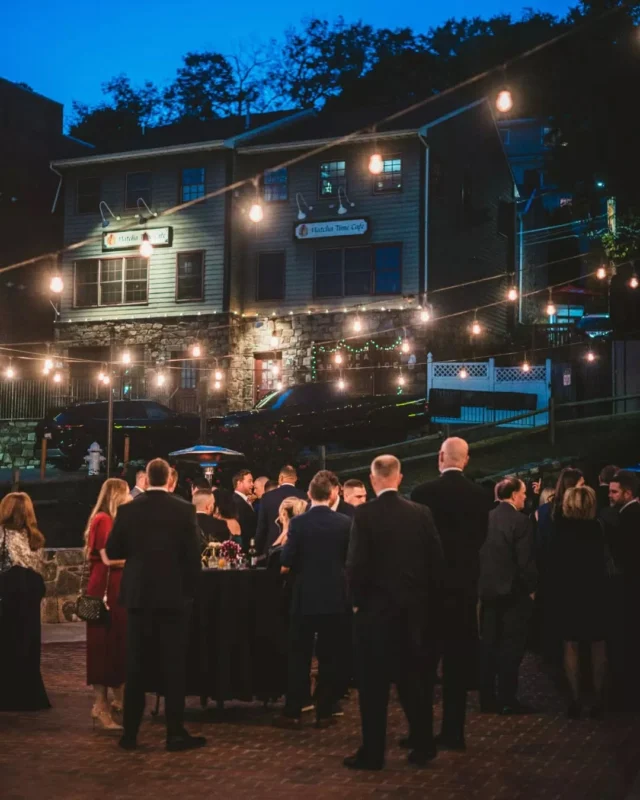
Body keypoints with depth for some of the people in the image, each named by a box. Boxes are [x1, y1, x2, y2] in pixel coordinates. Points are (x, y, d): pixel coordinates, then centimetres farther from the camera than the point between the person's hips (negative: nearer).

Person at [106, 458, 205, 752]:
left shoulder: (127, 510, -2)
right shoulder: (184, 510, -7)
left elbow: (112, 551, 5)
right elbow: (193, 555, -8)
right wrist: (190, 590, 5)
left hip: (138, 595, 2)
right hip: (173, 596, -2)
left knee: (136, 667, 8)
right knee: (173, 666, 3)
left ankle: (130, 733, 11)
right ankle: (175, 733, 5)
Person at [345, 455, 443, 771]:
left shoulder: (365, 513, -12)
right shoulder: (421, 512, -1)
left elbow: (356, 563, -15)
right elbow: (436, 560, 1)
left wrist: (357, 600, -1)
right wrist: (428, 599, 11)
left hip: (375, 606, -4)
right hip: (414, 606, 4)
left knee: (374, 682, 4)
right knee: (413, 676, 15)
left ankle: (373, 752, 8)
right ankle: (423, 744, 22)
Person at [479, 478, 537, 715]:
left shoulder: (486, 518, 4)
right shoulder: (521, 521, -14)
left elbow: (478, 553, 7)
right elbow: (525, 561, -16)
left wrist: (483, 582, 15)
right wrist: (531, 588, -3)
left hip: (488, 589, 6)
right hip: (514, 591, -6)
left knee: (489, 645, 11)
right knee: (511, 646, 2)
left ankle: (487, 697, 16)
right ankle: (507, 699, 5)